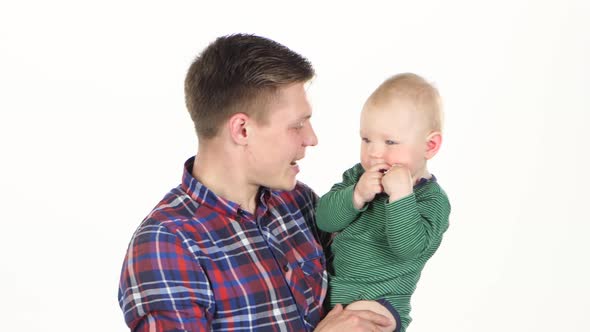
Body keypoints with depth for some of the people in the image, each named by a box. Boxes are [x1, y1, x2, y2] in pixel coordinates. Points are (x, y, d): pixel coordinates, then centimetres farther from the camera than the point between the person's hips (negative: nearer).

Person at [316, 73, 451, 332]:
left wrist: (401, 195, -32)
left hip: (377, 303, -6)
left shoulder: (432, 200, -10)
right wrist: (356, 196, -23)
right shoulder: (358, 176, 5)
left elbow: (409, 247, -26)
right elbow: (324, 219, -6)